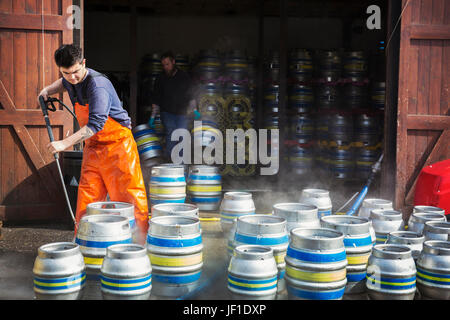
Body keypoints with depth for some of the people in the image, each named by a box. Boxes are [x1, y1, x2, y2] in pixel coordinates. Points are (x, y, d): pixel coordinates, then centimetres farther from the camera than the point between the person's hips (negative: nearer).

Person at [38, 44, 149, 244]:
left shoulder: (97, 84, -23)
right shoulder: (71, 81, 3)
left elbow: (96, 123, -31)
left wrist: (65, 143, -32)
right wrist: (48, 90, 16)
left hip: (117, 142, -7)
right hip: (93, 145, 8)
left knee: (128, 193, -5)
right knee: (87, 194, 5)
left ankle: (141, 239, 5)